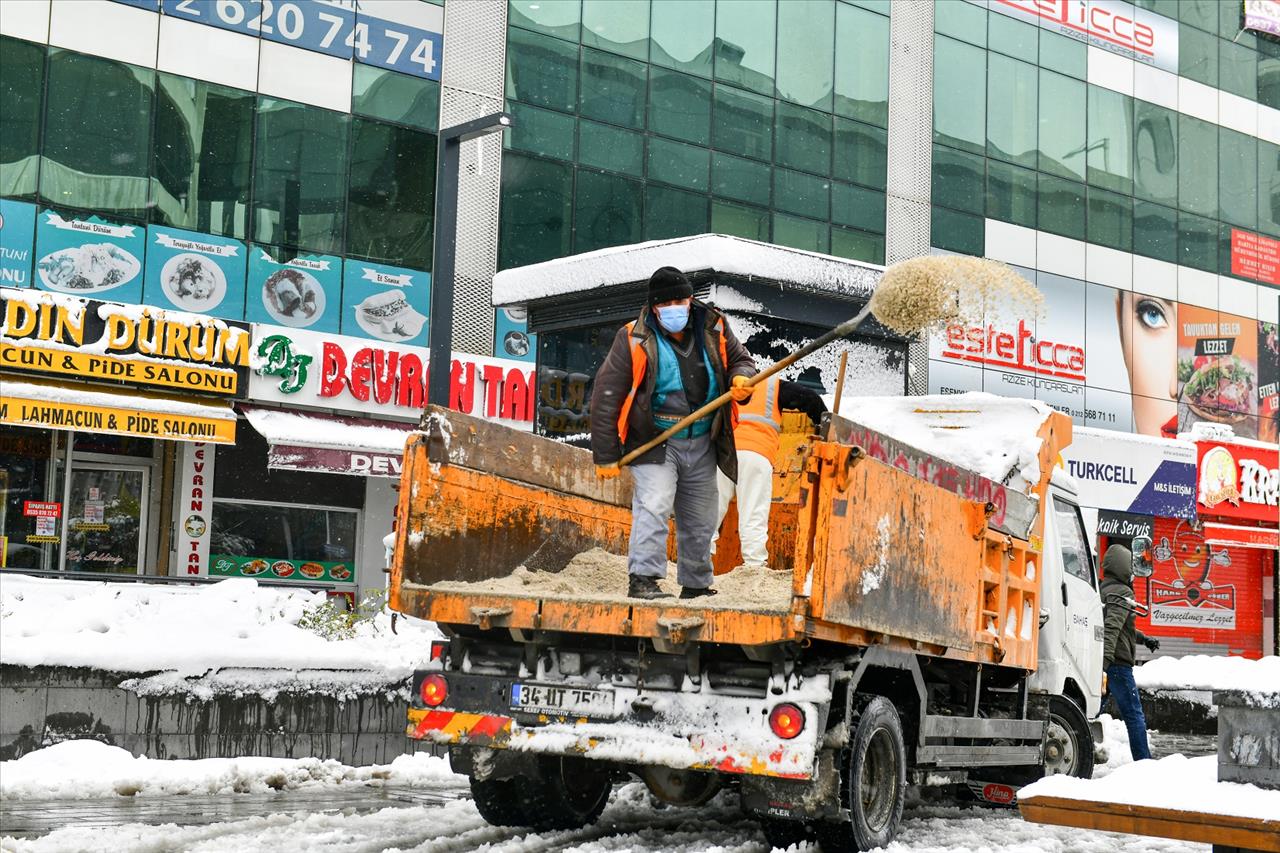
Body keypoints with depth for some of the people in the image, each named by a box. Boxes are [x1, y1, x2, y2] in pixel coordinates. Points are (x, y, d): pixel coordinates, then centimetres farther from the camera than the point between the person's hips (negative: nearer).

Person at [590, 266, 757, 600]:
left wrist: (741, 378, -12)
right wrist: (606, 455, -12)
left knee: (700, 522, 15)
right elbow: (606, 395, -10)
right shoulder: (634, 339, -11)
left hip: (702, 444, 5)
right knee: (653, 506, -24)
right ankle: (641, 579, -21)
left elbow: (740, 358, 15)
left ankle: (695, 585, 32)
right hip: (654, 443, -4)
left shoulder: (713, 328, -1)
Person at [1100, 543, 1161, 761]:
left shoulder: (1101, 591, 17)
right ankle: (1143, 761, 2)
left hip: (1104, 662, 8)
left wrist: (1143, 638, 38)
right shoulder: (1122, 593, -11)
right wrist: (1105, 659, -33)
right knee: (1135, 716, -1)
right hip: (1117, 662, -8)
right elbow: (1113, 627, -25)